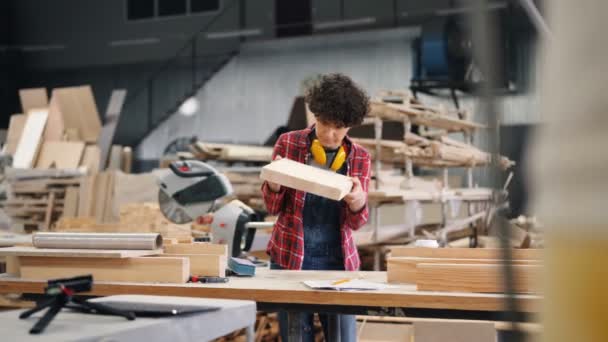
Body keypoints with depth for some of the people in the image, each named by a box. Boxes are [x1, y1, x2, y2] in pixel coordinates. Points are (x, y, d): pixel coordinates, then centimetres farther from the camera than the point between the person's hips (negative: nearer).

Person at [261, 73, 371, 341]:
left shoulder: (359, 158, 2)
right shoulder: (288, 143, -2)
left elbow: (355, 223, 1)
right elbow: (273, 207, 1)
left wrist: (358, 203, -22)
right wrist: (274, 183, -21)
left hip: (337, 260, 1)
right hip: (290, 257, -1)